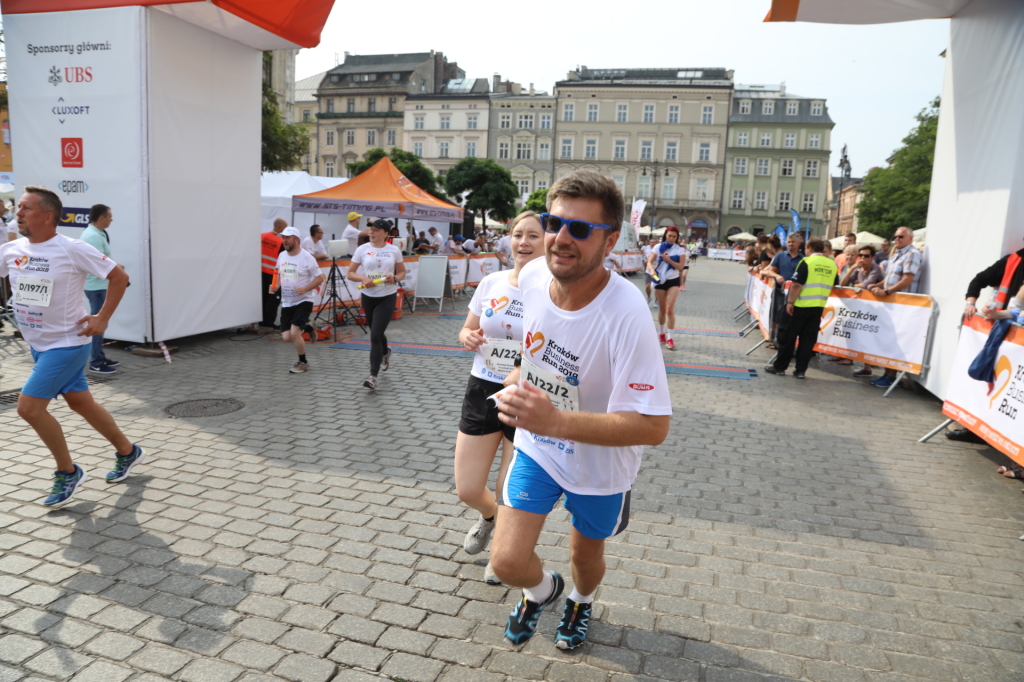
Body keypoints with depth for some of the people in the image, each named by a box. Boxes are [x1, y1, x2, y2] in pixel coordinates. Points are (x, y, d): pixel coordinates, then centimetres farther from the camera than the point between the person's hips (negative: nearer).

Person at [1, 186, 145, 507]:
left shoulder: (72, 249, -16)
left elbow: (119, 276, -12)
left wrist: (101, 319, -14)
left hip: (67, 343, -7)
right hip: (38, 345, 7)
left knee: (29, 407, -11)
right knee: (80, 402, 14)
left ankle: (68, 472, 7)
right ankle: (128, 452, 31)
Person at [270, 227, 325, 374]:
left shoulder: (307, 257, -13)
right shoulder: (282, 256, 5)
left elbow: (320, 278, -11)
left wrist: (305, 289, -25)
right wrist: (276, 286, 0)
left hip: (304, 300, -6)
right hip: (287, 302, 6)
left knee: (294, 333, -16)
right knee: (286, 337, 2)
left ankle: (303, 362, 8)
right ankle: (305, 327, 34)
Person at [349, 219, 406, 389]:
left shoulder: (394, 250, -3)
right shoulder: (362, 249, -2)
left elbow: (402, 272, 8)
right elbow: (350, 273, 1)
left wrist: (394, 278, -14)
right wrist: (363, 278, -19)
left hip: (387, 297, -3)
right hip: (368, 297, 3)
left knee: (375, 335, -13)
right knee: (376, 333, 19)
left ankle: (373, 376, -10)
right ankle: (385, 353, 54)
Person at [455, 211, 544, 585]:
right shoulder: (491, 282, 0)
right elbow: (468, 330, 12)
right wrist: (468, 338, -10)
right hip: (482, 390, 4)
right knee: (467, 490, 9)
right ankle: (488, 516, 48)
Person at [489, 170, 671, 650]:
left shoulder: (626, 315, -35)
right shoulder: (531, 276, -17)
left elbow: (653, 427, -36)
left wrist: (556, 421, -45)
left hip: (600, 464, -3)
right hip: (536, 446, 3)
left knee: (585, 556, 21)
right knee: (507, 562, -3)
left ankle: (581, 601, 60)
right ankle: (541, 589, 36)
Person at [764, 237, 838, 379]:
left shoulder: (807, 262, -10)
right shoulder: (832, 264, 5)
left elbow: (797, 284, -15)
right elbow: (833, 285, 14)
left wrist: (790, 302, -11)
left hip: (801, 305, -4)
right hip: (819, 307, 5)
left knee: (789, 336, 5)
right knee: (808, 339, 8)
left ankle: (779, 367, 10)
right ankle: (801, 370, 9)